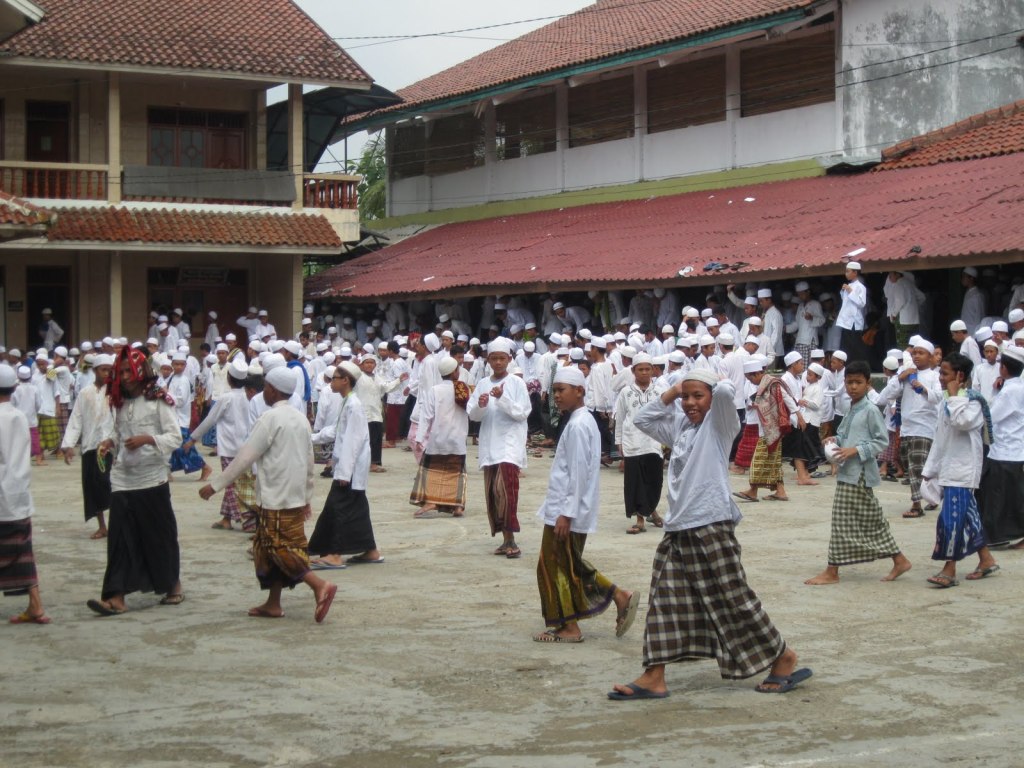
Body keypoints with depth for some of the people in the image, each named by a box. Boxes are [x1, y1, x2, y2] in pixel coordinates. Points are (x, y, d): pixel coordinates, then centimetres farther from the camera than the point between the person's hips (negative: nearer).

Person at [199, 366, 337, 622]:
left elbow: (245, 457, -15)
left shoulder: (270, 418, -13)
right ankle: (273, 604, 16)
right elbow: (309, 462, 16)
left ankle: (319, 586, -19)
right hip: (295, 497, 8)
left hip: (276, 499, -8)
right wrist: (307, 497, 24)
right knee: (269, 548, 14)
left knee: (278, 549, -6)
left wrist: (215, 485, -11)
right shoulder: (300, 418, 11)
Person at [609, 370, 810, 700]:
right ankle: (654, 678, 6)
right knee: (665, 602, 3)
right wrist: (671, 392, 15)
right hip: (678, 532, 7)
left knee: (733, 600, -2)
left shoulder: (717, 425, -3)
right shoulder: (680, 427, 18)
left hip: (711, 528, -7)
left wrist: (718, 385, 2)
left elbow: (725, 391, -22)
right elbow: (643, 419, 25)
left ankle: (783, 657, 13)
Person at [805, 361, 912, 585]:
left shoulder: (870, 411, -11)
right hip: (849, 472, 9)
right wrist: (836, 440, 4)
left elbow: (882, 440, -12)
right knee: (872, 521, 13)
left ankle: (832, 571, -1)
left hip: (859, 473, -9)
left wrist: (856, 450, -19)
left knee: (843, 521, -6)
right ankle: (899, 560, 21)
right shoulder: (851, 410, 15)